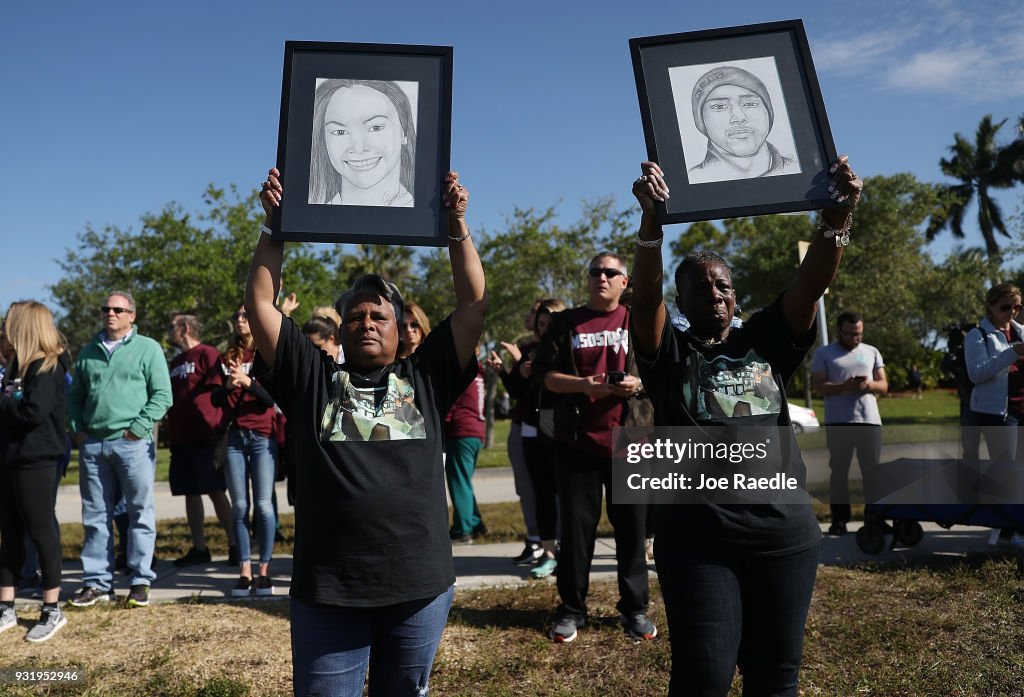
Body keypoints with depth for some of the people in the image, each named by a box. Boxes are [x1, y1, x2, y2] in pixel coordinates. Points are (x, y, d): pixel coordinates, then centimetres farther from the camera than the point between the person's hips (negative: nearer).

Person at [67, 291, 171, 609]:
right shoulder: (88, 352, 15)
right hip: (92, 444, 4)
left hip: (132, 443, -4)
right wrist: (77, 429, 5)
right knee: (95, 517, 9)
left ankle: (141, 581, 8)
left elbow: (162, 395, -5)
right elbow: (75, 396, 19)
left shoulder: (147, 348, 2)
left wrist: (137, 428, -11)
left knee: (140, 513, 1)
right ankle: (97, 582, 18)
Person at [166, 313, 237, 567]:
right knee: (190, 493, 9)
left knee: (216, 492, -4)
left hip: (205, 437, -7)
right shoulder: (175, 362, 20)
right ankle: (199, 548, 16)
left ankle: (234, 545, 3)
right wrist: (171, 436, 16)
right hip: (181, 439, 8)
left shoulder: (207, 354, -4)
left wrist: (220, 429, -15)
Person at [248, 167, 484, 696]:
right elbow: (260, 305, 7)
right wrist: (275, 227, 1)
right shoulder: (313, 380, 8)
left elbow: (473, 305, 5)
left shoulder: (425, 379, 9)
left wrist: (457, 226, 1)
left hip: (419, 586, 1)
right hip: (326, 590, 0)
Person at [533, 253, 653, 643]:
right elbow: (544, 374, 2)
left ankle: (635, 608, 20)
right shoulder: (565, 323, 9)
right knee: (576, 527, 5)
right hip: (576, 442, 0)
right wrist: (583, 385, -14)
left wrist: (640, 383, -12)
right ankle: (572, 609, 18)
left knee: (631, 527, 5)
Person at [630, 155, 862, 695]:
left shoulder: (765, 342, 10)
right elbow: (645, 296, -15)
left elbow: (811, 285, -2)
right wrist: (652, 219, -30)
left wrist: (837, 215, -18)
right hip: (697, 541, -3)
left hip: (785, 535, 3)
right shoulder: (670, 354, 2)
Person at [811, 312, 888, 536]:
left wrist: (869, 385, -9)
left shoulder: (872, 352, 16)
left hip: (870, 420, 3)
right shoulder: (824, 354, 5)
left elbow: (884, 385, 14)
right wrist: (845, 386, -19)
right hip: (838, 422, -3)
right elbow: (818, 386, -4)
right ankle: (839, 519, 5)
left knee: (873, 470, 4)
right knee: (839, 471, 1)